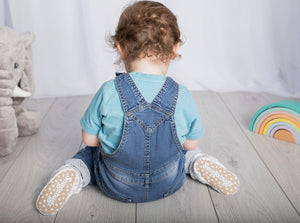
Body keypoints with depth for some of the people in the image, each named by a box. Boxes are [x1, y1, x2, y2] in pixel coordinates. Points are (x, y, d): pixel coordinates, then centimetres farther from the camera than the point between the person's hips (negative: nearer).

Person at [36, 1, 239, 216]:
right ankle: (202, 165, 5)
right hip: (169, 184, 2)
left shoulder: (108, 93, -21)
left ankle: (72, 174, 0)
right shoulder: (183, 96, -16)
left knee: (87, 154, 28)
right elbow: (190, 144, -3)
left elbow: (89, 140, -8)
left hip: (117, 187, -1)